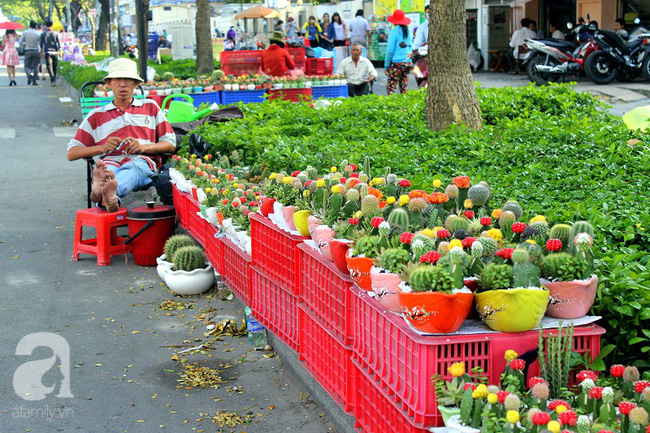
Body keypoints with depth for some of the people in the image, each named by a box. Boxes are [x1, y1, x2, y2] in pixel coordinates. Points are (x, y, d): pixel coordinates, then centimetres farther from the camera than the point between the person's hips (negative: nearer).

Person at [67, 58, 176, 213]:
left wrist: (143, 147, -1)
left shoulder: (151, 107, 28)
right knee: (106, 168, -38)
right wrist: (103, 147, 0)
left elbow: (171, 144, 20)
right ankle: (108, 196, -74)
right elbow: (71, 153, 19)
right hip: (110, 161, 1)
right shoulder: (96, 116, 25)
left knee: (134, 167, -40)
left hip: (142, 161, -1)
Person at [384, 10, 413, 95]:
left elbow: (390, 50, -7)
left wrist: (386, 66, -2)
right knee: (404, 88, 11)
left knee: (390, 88, -6)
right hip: (408, 62, 6)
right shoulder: (408, 31, 9)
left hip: (396, 63, -6)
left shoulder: (394, 31, -7)